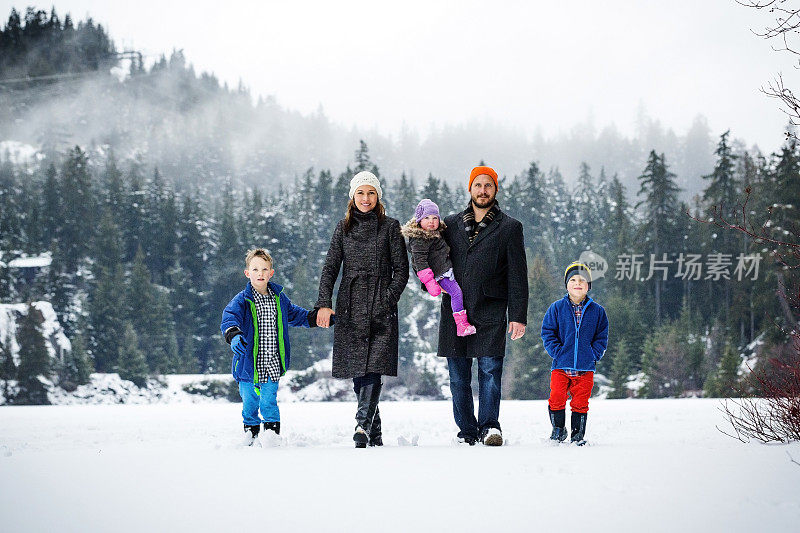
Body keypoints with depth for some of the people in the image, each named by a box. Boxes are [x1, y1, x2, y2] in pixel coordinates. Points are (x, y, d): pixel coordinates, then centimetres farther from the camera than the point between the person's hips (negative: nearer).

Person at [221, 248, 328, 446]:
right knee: (249, 401, 8)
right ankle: (251, 430, 28)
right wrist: (234, 335, -46)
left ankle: (272, 430, 10)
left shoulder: (279, 298, 7)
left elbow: (295, 314, 26)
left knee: (269, 401, -3)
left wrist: (317, 318, 23)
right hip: (249, 362, -2)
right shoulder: (241, 301, -8)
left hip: (273, 364, 2)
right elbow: (229, 318, -26)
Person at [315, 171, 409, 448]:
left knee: (373, 368, -15)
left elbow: (401, 271, 3)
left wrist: (387, 300, -11)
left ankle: (363, 426, -22)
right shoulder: (343, 228, 11)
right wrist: (324, 304, -5)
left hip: (381, 310, -3)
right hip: (350, 308, 3)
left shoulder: (390, 227, 5)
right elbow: (330, 267, 7)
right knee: (358, 372, 2)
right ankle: (375, 433, 12)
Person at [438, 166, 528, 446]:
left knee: (490, 370, -13)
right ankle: (467, 431, 9)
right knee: (458, 376, 3)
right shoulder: (451, 224, 14)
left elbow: (517, 274, 3)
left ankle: (489, 426, -12)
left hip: (490, 311, -3)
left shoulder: (510, 227, 6)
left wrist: (518, 315, -3)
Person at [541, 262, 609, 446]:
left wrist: (593, 355, -5)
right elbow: (547, 332, 3)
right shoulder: (557, 308, 3)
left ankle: (578, 435, 12)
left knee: (580, 403, 1)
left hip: (585, 367, 0)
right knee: (556, 398, -7)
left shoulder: (597, 311, 6)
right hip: (561, 366, 0)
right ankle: (558, 429, 12)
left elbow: (602, 337, 9)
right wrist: (557, 352, -8)